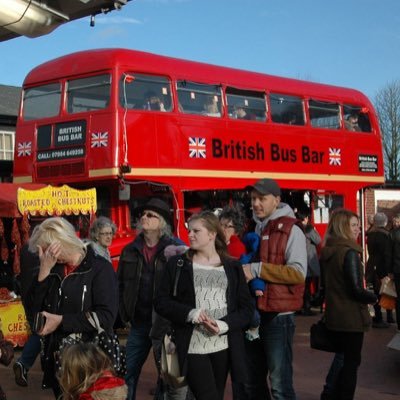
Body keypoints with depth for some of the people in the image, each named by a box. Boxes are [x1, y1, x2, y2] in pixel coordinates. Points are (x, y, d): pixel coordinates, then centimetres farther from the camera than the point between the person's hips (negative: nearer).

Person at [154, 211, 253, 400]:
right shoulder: (177, 263, 5)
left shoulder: (232, 266, 8)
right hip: (193, 347, -2)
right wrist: (189, 313, -14)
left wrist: (225, 325, -13)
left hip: (224, 346, 2)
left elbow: (246, 308, 6)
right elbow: (161, 302, 3)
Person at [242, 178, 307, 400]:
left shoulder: (291, 231, -8)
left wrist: (258, 270, -20)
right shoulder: (254, 229, 14)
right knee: (253, 381, 16)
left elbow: (298, 273, -20)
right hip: (254, 313, 8)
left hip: (278, 316, -8)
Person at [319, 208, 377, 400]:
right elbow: (356, 290, -22)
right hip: (351, 317, -8)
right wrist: (373, 298, -5)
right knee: (351, 362, 6)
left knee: (342, 357, 21)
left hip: (333, 316, 8)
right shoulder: (349, 253, -20)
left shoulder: (326, 252, 5)